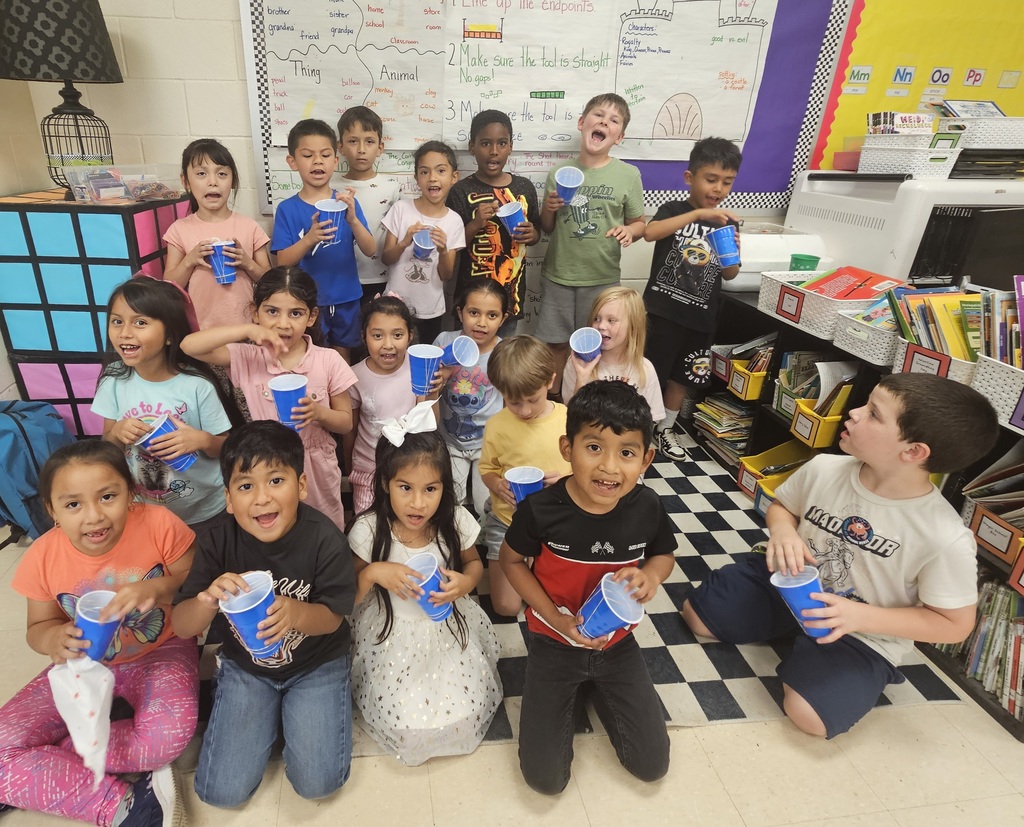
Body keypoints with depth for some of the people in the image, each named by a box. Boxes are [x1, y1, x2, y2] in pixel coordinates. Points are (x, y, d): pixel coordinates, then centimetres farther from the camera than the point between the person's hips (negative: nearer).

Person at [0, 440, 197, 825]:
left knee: (170, 734, -33)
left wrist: (159, 588, -31)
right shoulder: (43, 557, -14)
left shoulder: (159, 525, -22)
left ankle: (48, 770, -8)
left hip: (159, 653, -3)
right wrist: (55, 639, -23)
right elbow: (38, 627, 2)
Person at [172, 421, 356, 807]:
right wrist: (208, 599, -39)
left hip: (316, 663, -2)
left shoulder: (324, 539, -26)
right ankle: (272, 713, 25)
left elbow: (333, 617, -17)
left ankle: (292, 711, 21)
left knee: (317, 782, -8)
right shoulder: (218, 540, -20)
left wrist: (295, 612, -40)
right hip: (246, 665, 2)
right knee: (222, 791, -1)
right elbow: (181, 626, -15)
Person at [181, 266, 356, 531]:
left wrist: (319, 413, -24)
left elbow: (346, 422, -2)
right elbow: (189, 346, -20)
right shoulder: (247, 358, -8)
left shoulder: (328, 361, -10)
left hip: (317, 470, 0)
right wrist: (247, 330, -30)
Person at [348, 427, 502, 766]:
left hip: (448, 631, 1)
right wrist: (373, 573, -31)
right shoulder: (368, 531, -22)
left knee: (465, 714, -2)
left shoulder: (455, 521, -18)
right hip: (393, 638, -1)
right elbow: (348, 598, -10)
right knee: (406, 723, -6)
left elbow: (474, 563, 3)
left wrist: (466, 582, -21)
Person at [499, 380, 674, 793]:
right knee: (545, 777, 0)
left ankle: (596, 689, 31)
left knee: (652, 765, 9)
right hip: (555, 645, -2)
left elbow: (665, 554, 2)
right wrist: (555, 617, -18)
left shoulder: (647, 508, -20)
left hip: (618, 645, 2)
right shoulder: (541, 509, -27)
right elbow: (512, 560, -8)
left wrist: (651, 575, -22)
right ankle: (569, 698, 26)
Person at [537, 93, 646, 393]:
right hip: (557, 275, 1)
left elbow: (638, 223, 6)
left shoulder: (629, 174, -4)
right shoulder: (559, 173, 0)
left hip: (602, 278, -1)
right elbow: (547, 228, 9)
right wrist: (549, 209, -13)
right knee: (556, 343, 10)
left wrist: (628, 230, -16)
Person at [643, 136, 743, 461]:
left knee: (683, 376, 17)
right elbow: (649, 232, -27)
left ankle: (666, 428, 34)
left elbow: (730, 275, 10)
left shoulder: (729, 223, 8)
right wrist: (698, 214, -32)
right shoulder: (673, 210, -5)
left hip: (700, 316, 5)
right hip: (663, 309, -5)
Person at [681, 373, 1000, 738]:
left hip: (864, 635, -3)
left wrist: (862, 616, -27)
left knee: (808, 715, -23)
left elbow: (955, 625, -15)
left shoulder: (947, 539, -27)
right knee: (695, 613, 2)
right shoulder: (824, 469, -17)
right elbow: (781, 507, 4)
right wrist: (783, 532, -21)